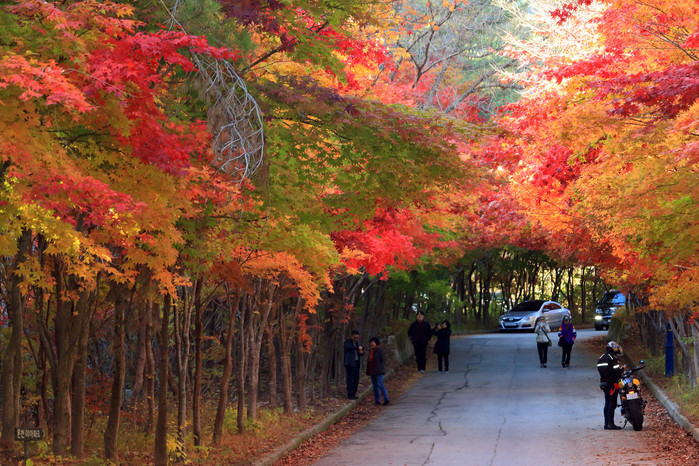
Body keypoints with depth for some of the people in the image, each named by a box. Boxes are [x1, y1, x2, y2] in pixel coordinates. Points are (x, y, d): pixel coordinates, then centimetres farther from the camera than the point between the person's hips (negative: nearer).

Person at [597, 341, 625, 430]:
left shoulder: (601, 358, 14)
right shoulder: (612, 358, -13)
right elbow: (617, 371, -19)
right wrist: (622, 368, 0)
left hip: (604, 383, 9)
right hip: (612, 383, -9)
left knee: (607, 403, 12)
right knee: (612, 404, -7)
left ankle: (606, 423, 13)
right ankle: (610, 423, -10)